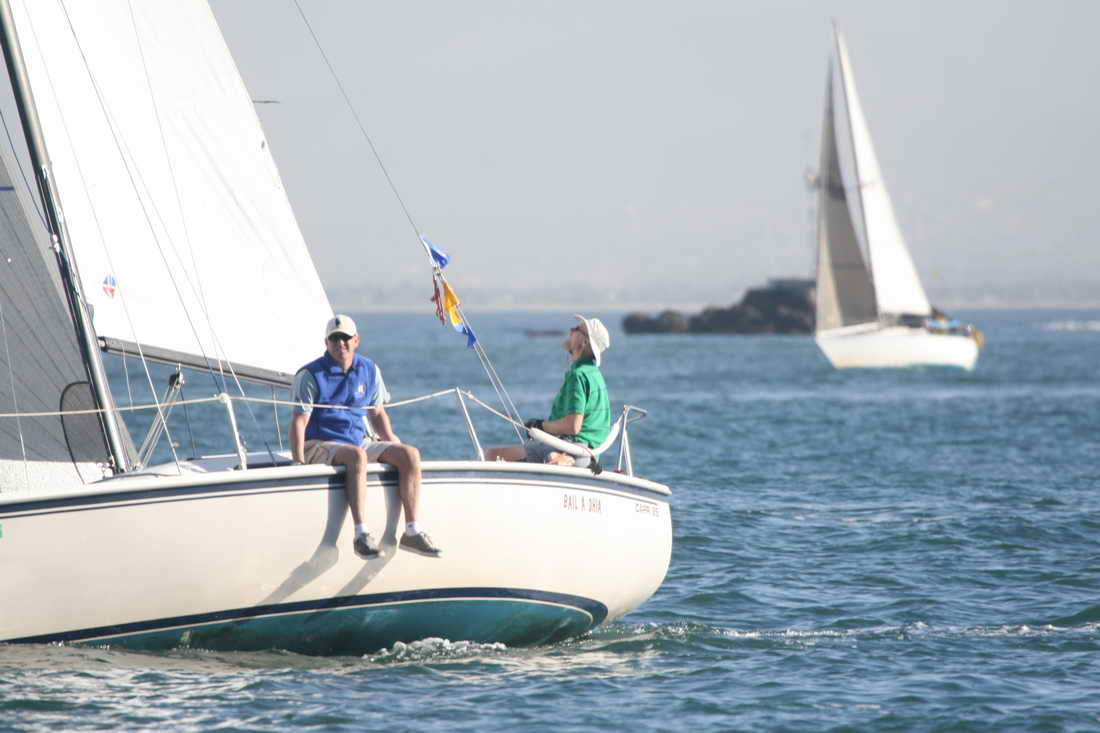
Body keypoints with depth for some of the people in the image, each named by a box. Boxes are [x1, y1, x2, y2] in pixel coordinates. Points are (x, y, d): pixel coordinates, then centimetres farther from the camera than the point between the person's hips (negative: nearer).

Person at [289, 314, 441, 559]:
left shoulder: (370, 371, 10)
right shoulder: (311, 376, -6)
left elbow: (378, 413, 21)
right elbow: (299, 421, -10)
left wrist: (391, 440, 5)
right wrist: (298, 462, -19)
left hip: (362, 441, 6)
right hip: (321, 446, -6)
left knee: (410, 454, -15)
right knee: (357, 456, -38)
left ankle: (412, 532, -18)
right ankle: (361, 535, -42)